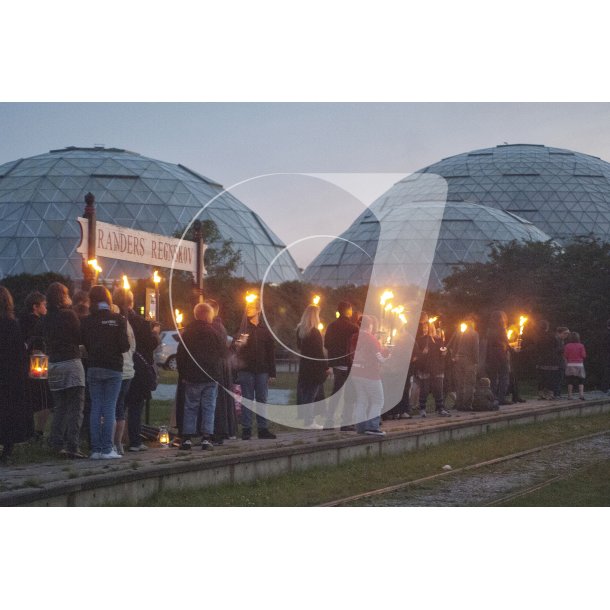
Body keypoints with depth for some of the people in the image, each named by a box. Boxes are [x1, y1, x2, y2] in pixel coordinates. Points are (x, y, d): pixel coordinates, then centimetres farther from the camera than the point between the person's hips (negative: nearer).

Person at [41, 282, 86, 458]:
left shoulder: (45, 319, 8)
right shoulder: (69, 315, -10)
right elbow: (80, 338, -6)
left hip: (53, 364, 6)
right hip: (71, 363, -6)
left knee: (59, 407, 14)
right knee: (76, 407, -4)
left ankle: (57, 444, 12)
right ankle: (73, 445, -9)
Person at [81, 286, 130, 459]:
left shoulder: (87, 321, 0)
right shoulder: (118, 319, -5)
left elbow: (85, 344, 2)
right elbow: (124, 346, -8)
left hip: (94, 368, 2)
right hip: (114, 368, -2)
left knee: (96, 408, 6)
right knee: (109, 409, 0)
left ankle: (96, 449, 4)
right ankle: (107, 449, -3)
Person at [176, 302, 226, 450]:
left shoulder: (187, 332, 0)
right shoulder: (213, 332, -8)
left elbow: (180, 355, 3)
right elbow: (224, 352, -2)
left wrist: (183, 373, 11)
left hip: (192, 377, 2)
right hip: (211, 377, -2)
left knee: (190, 407, 7)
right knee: (209, 407, 3)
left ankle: (187, 438, 3)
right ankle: (206, 438, -2)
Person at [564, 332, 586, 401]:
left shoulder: (567, 346, -2)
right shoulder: (581, 346, -2)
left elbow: (565, 356, -3)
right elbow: (584, 355, -4)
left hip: (570, 365, 0)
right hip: (579, 364, 0)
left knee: (570, 381, 6)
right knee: (581, 381, 4)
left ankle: (569, 395, 3)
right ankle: (581, 394, -9)